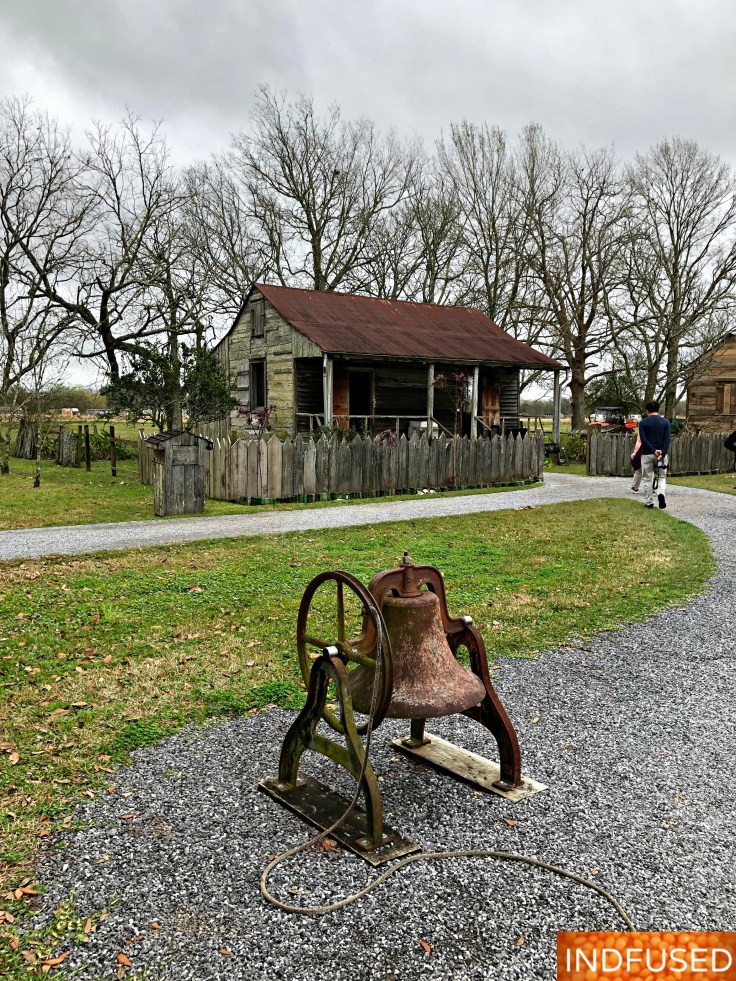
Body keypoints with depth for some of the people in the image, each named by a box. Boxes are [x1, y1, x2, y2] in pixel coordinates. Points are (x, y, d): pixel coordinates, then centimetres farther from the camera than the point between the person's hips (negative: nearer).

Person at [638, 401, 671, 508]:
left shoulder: (643, 423, 0)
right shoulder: (665, 422, 4)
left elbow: (643, 439, -11)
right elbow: (668, 439, -7)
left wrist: (654, 450, -15)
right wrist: (662, 453, -13)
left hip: (647, 454, -1)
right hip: (662, 454, 1)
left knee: (647, 479, 7)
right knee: (662, 477, 12)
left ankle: (649, 502, 8)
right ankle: (661, 493, -16)